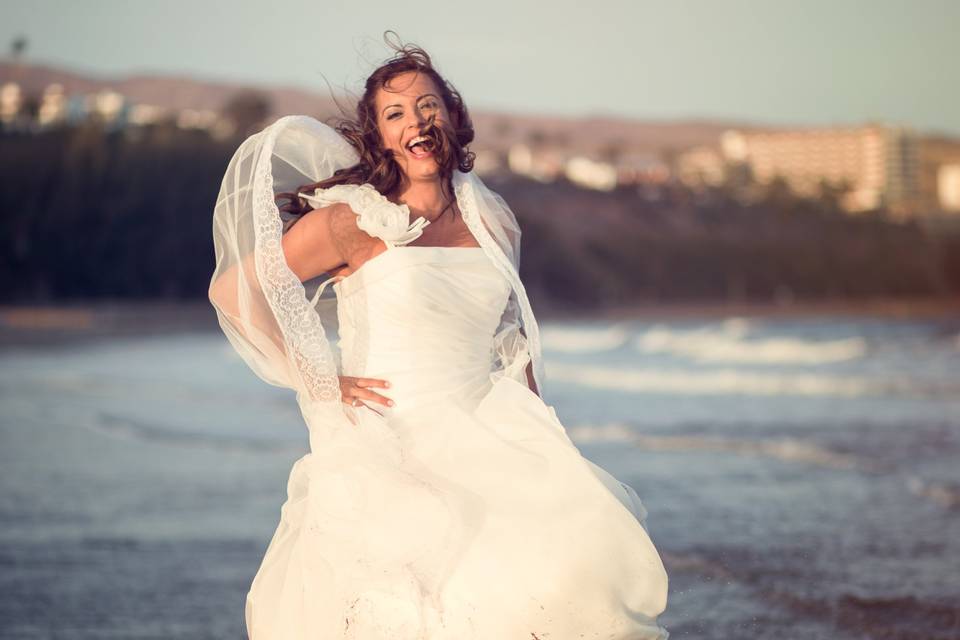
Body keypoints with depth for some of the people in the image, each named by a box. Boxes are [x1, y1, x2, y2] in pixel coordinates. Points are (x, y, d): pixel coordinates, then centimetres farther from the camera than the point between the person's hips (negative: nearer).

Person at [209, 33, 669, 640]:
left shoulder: (493, 220, 10)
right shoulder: (353, 220, -6)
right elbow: (232, 288, -7)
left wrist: (544, 445, 14)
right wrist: (323, 384, -6)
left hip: (482, 442, 5)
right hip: (386, 451, -4)